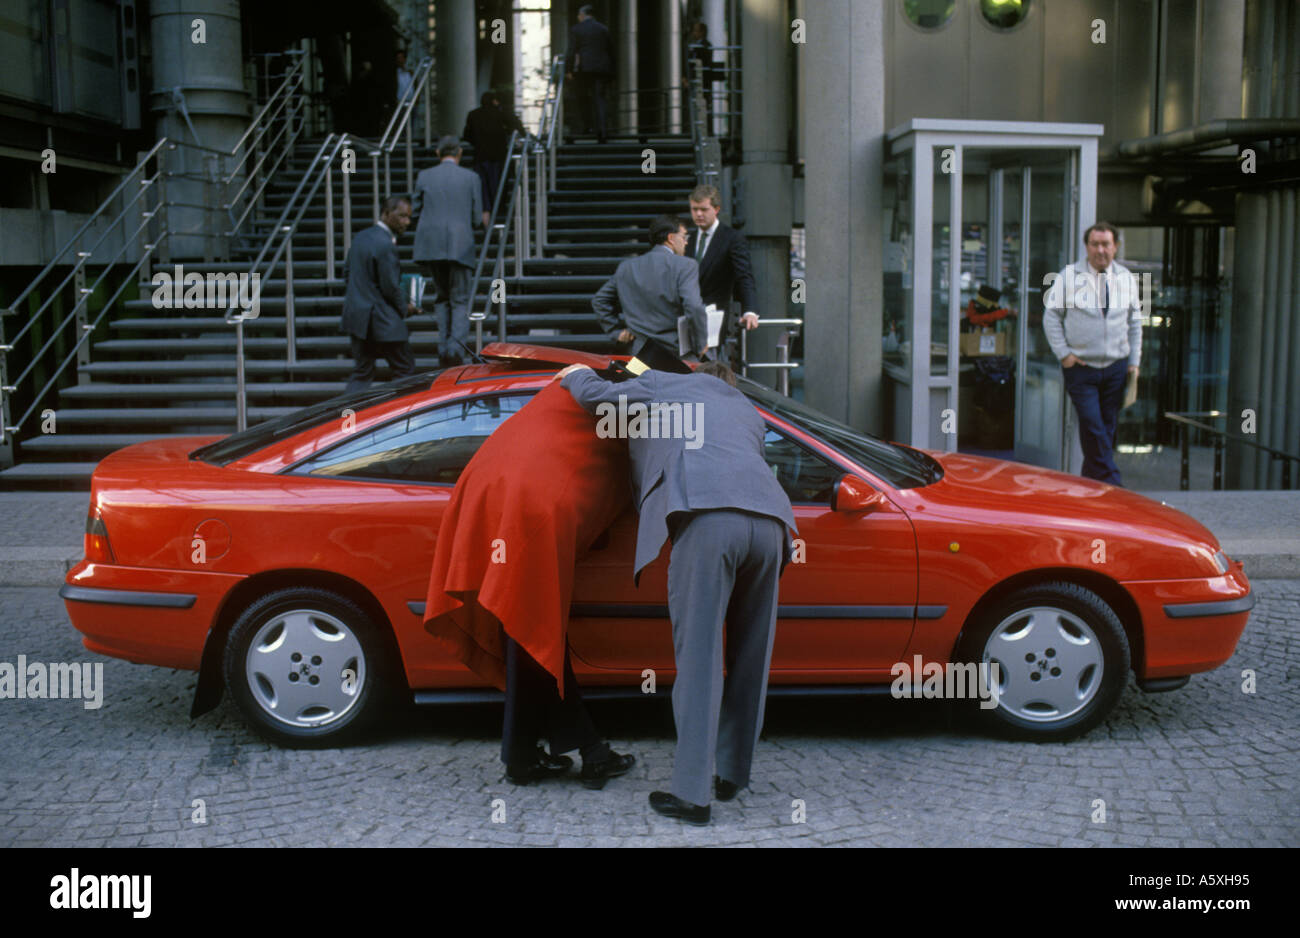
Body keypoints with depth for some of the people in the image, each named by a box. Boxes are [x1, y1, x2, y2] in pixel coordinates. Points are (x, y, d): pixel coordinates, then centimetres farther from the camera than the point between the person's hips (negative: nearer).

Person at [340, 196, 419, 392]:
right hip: (382, 320, -9)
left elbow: (346, 271, 18)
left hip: (356, 315, 9)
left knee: (362, 372, 14)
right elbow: (390, 288, -17)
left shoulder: (360, 237, 11)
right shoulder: (385, 245, -18)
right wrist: (405, 306, -1)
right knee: (405, 369, 3)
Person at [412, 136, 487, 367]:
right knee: (460, 301, 6)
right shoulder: (471, 178, 2)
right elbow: (477, 219, 5)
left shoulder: (424, 176, 5)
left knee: (441, 297, 17)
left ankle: (444, 349, 9)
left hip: (431, 245, 2)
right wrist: (483, 220, 28)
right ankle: (457, 348, -14)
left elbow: (418, 210, 11)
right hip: (460, 246, -2)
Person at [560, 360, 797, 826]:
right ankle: (731, 773, 26)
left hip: (708, 517, -5)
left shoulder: (664, 385, 27)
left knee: (698, 655, -6)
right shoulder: (748, 412, 40)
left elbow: (594, 395, 23)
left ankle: (691, 794, -7)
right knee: (748, 656, 16)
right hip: (769, 520, 5)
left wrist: (577, 374, 47)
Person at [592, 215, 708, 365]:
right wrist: (700, 346, -6)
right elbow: (694, 308, -18)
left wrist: (616, 330, 18)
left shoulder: (626, 267, 11)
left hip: (641, 352, 5)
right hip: (678, 353, -5)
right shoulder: (686, 266, -7)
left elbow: (599, 300, 19)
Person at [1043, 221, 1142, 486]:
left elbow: (1135, 322, 16)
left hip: (1116, 367, 3)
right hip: (1080, 366, -3)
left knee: (1108, 427, 6)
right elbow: (1051, 316, 2)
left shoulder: (1126, 278, 9)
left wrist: (1134, 361, 10)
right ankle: (1110, 484, -9)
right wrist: (1063, 354, -5)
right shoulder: (1068, 276, -1)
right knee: (1092, 427, -13)